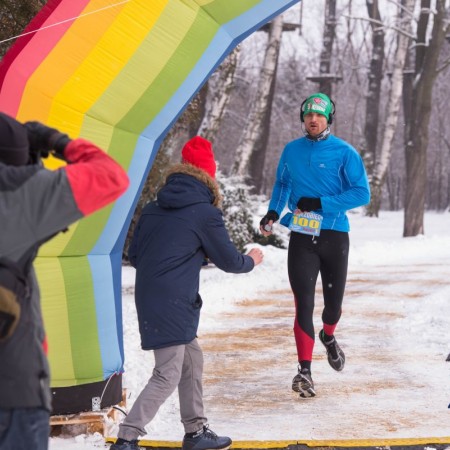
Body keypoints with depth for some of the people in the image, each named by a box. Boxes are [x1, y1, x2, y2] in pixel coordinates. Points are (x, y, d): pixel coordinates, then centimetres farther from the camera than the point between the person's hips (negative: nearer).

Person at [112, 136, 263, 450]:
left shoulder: (153, 210, 10)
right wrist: (251, 260, 23)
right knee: (167, 376, -6)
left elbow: (134, 256, 16)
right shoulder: (204, 213, -8)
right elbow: (229, 260, 1)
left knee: (192, 361, 20)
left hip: (149, 298, 8)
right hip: (172, 304, -8)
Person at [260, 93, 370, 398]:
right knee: (304, 304, -9)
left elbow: (362, 193, -11)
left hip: (335, 236, -1)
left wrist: (320, 204, -18)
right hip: (302, 238, 1)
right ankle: (305, 371, -6)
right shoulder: (292, 151, 6)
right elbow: (282, 184, 21)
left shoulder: (345, 153, -6)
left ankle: (328, 337, 46)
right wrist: (273, 212, 3)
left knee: (333, 302, 11)